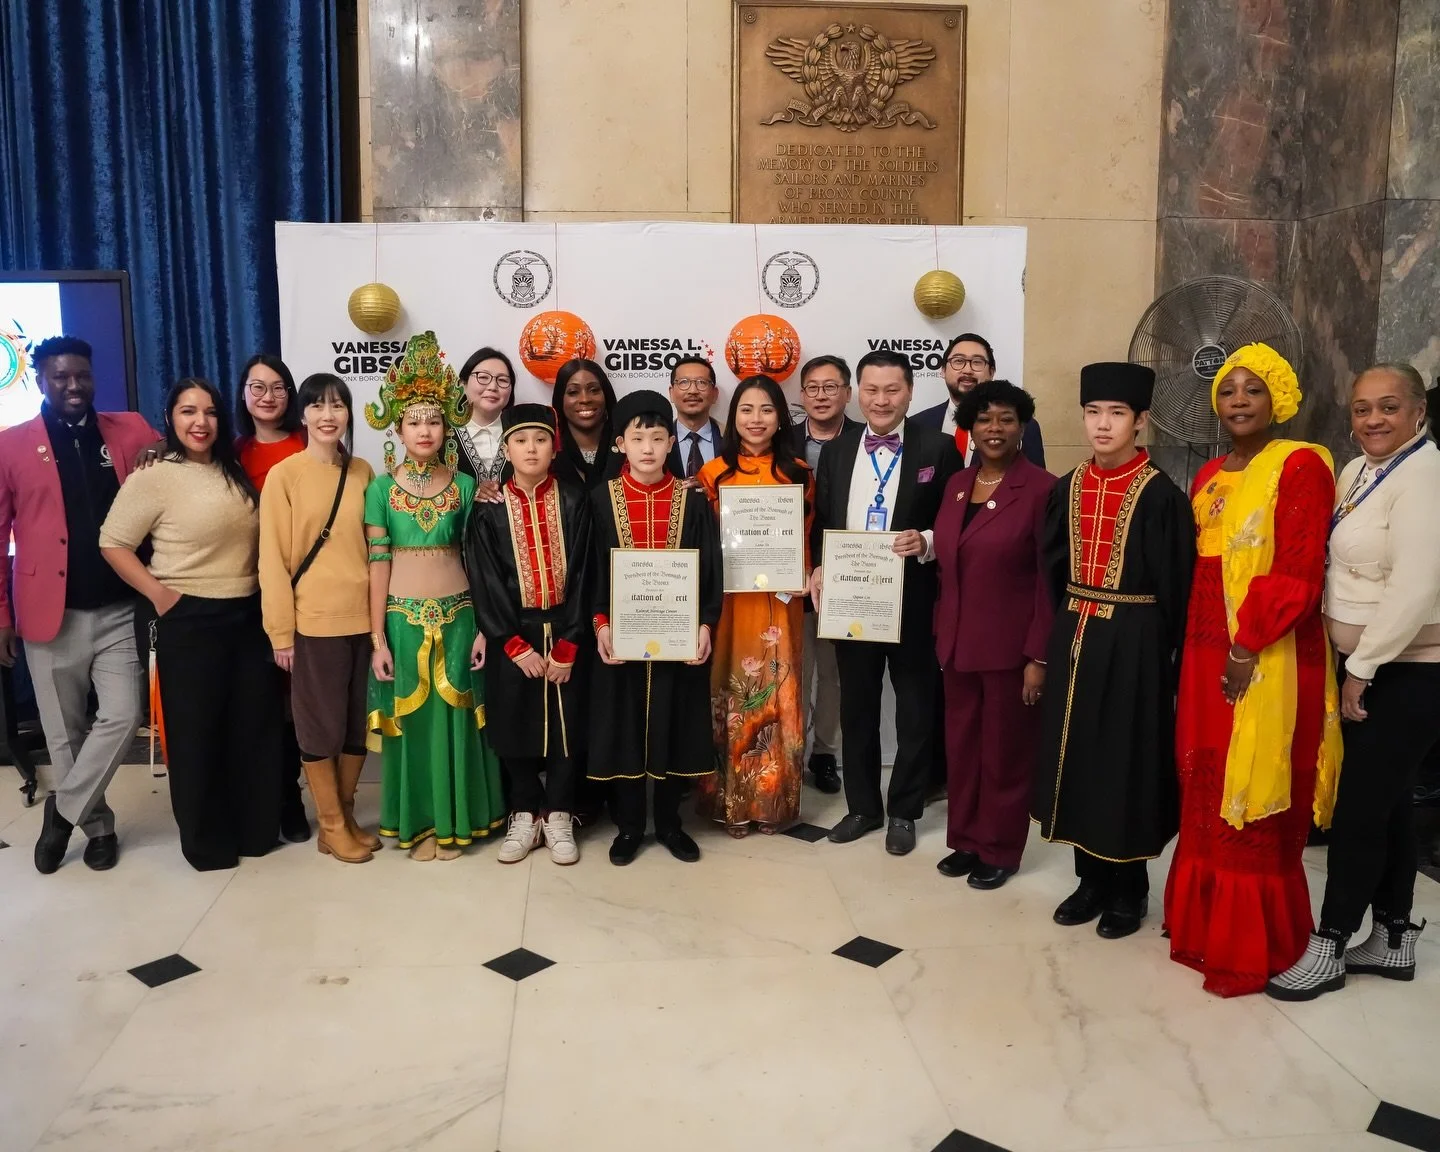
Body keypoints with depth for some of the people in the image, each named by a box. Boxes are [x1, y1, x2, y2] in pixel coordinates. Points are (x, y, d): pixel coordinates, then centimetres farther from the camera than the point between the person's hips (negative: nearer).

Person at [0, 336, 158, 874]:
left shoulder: (130, 431, 5)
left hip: (119, 610, 1)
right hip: (52, 614, -1)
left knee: (123, 717, -4)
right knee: (65, 733, 9)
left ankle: (63, 809, 18)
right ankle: (97, 825, 27)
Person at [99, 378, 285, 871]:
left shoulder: (235, 475, 9)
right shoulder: (152, 479, -8)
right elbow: (113, 543, -7)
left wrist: (266, 596, 8)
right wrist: (159, 594, -13)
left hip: (249, 614, 5)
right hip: (190, 620, -5)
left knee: (255, 724, 11)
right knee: (196, 730, 5)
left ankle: (258, 827, 26)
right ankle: (207, 841, 19)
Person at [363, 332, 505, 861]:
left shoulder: (465, 486, 2)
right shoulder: (381, 489, -1)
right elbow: (378, 565, -2)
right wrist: (378, 639, -5)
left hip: (457, 616, 1)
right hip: (403, 618, 0)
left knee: (455, 718, 7)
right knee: (411, 721, 7)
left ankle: (453, 821, 21)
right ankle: (417, 821, 21)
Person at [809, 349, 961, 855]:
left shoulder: (939, 448, -5)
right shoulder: (836, 450, 7)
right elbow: (820, 523, 10)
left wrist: (926, 541, -23)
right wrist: (818, 568, -6)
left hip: (912, 601, -3)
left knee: (915, 710, 10)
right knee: (856, 708, 14)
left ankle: (904, 811, 26)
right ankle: (862, 806, 30)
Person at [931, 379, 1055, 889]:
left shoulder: (1041, 488, -11)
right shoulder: (956, 484, 8)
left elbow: (1050, 580, -12)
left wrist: (1039, 656, -13)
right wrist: (941, 632, 10)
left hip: (1010, 647, -6)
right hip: (957, 642, 6)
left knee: (1005, 749, 8)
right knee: (961, 745, 14)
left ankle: (1000, 849, 25)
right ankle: (965, 839, 31)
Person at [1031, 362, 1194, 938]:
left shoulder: (1161, 496, -10)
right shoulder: (1067, 489, 6)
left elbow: (1175, 586, -10)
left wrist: (1170, 662, -12)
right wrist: (1053, 639, 4)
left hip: (1134, 644, -5)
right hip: (1073, 637, 6)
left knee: (1127, 762, 4)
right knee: (1076, 756, 11)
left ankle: (1130, 887, 21)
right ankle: (1092, 877, 26)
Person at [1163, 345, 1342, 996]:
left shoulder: (1300, 465, -7)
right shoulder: (1209, 477, 15)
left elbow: (1298, 574, -15)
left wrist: (1248, 649, -18)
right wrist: (1203, 647, 8)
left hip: (1269, 661, -7)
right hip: (1207, 653, 7)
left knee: (1255, 803, 0)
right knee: (1207, 796, 13)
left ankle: (1251, 948, 13)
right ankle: (1205, 925, 26)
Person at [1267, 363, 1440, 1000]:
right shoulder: (1356, 472, 10)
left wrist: (1361, 669, -18)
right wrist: (1354, 665, 4)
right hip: (1367, 664, 8)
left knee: (1360, 805, -2)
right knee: (1387, 801, 15)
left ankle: (1329, 946, 10)